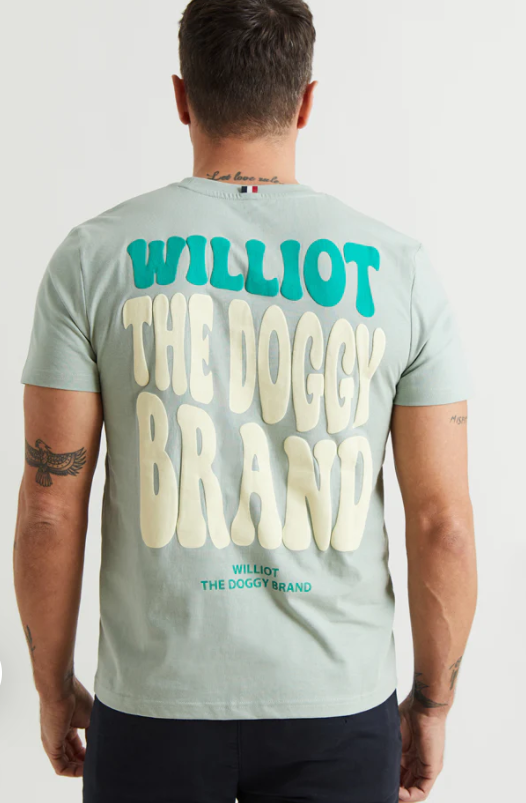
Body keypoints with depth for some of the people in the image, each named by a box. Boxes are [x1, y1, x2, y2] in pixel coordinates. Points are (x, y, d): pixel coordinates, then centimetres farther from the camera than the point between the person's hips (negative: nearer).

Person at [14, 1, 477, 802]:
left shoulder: (93, 257, -8)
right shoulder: (399, 269, -7)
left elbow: (50, 506, -7)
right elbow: (442, 522, -6)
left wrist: (53, 689, 7)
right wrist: (432, 701, 8)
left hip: (155, 698, 0)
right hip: (338, 703, 1)